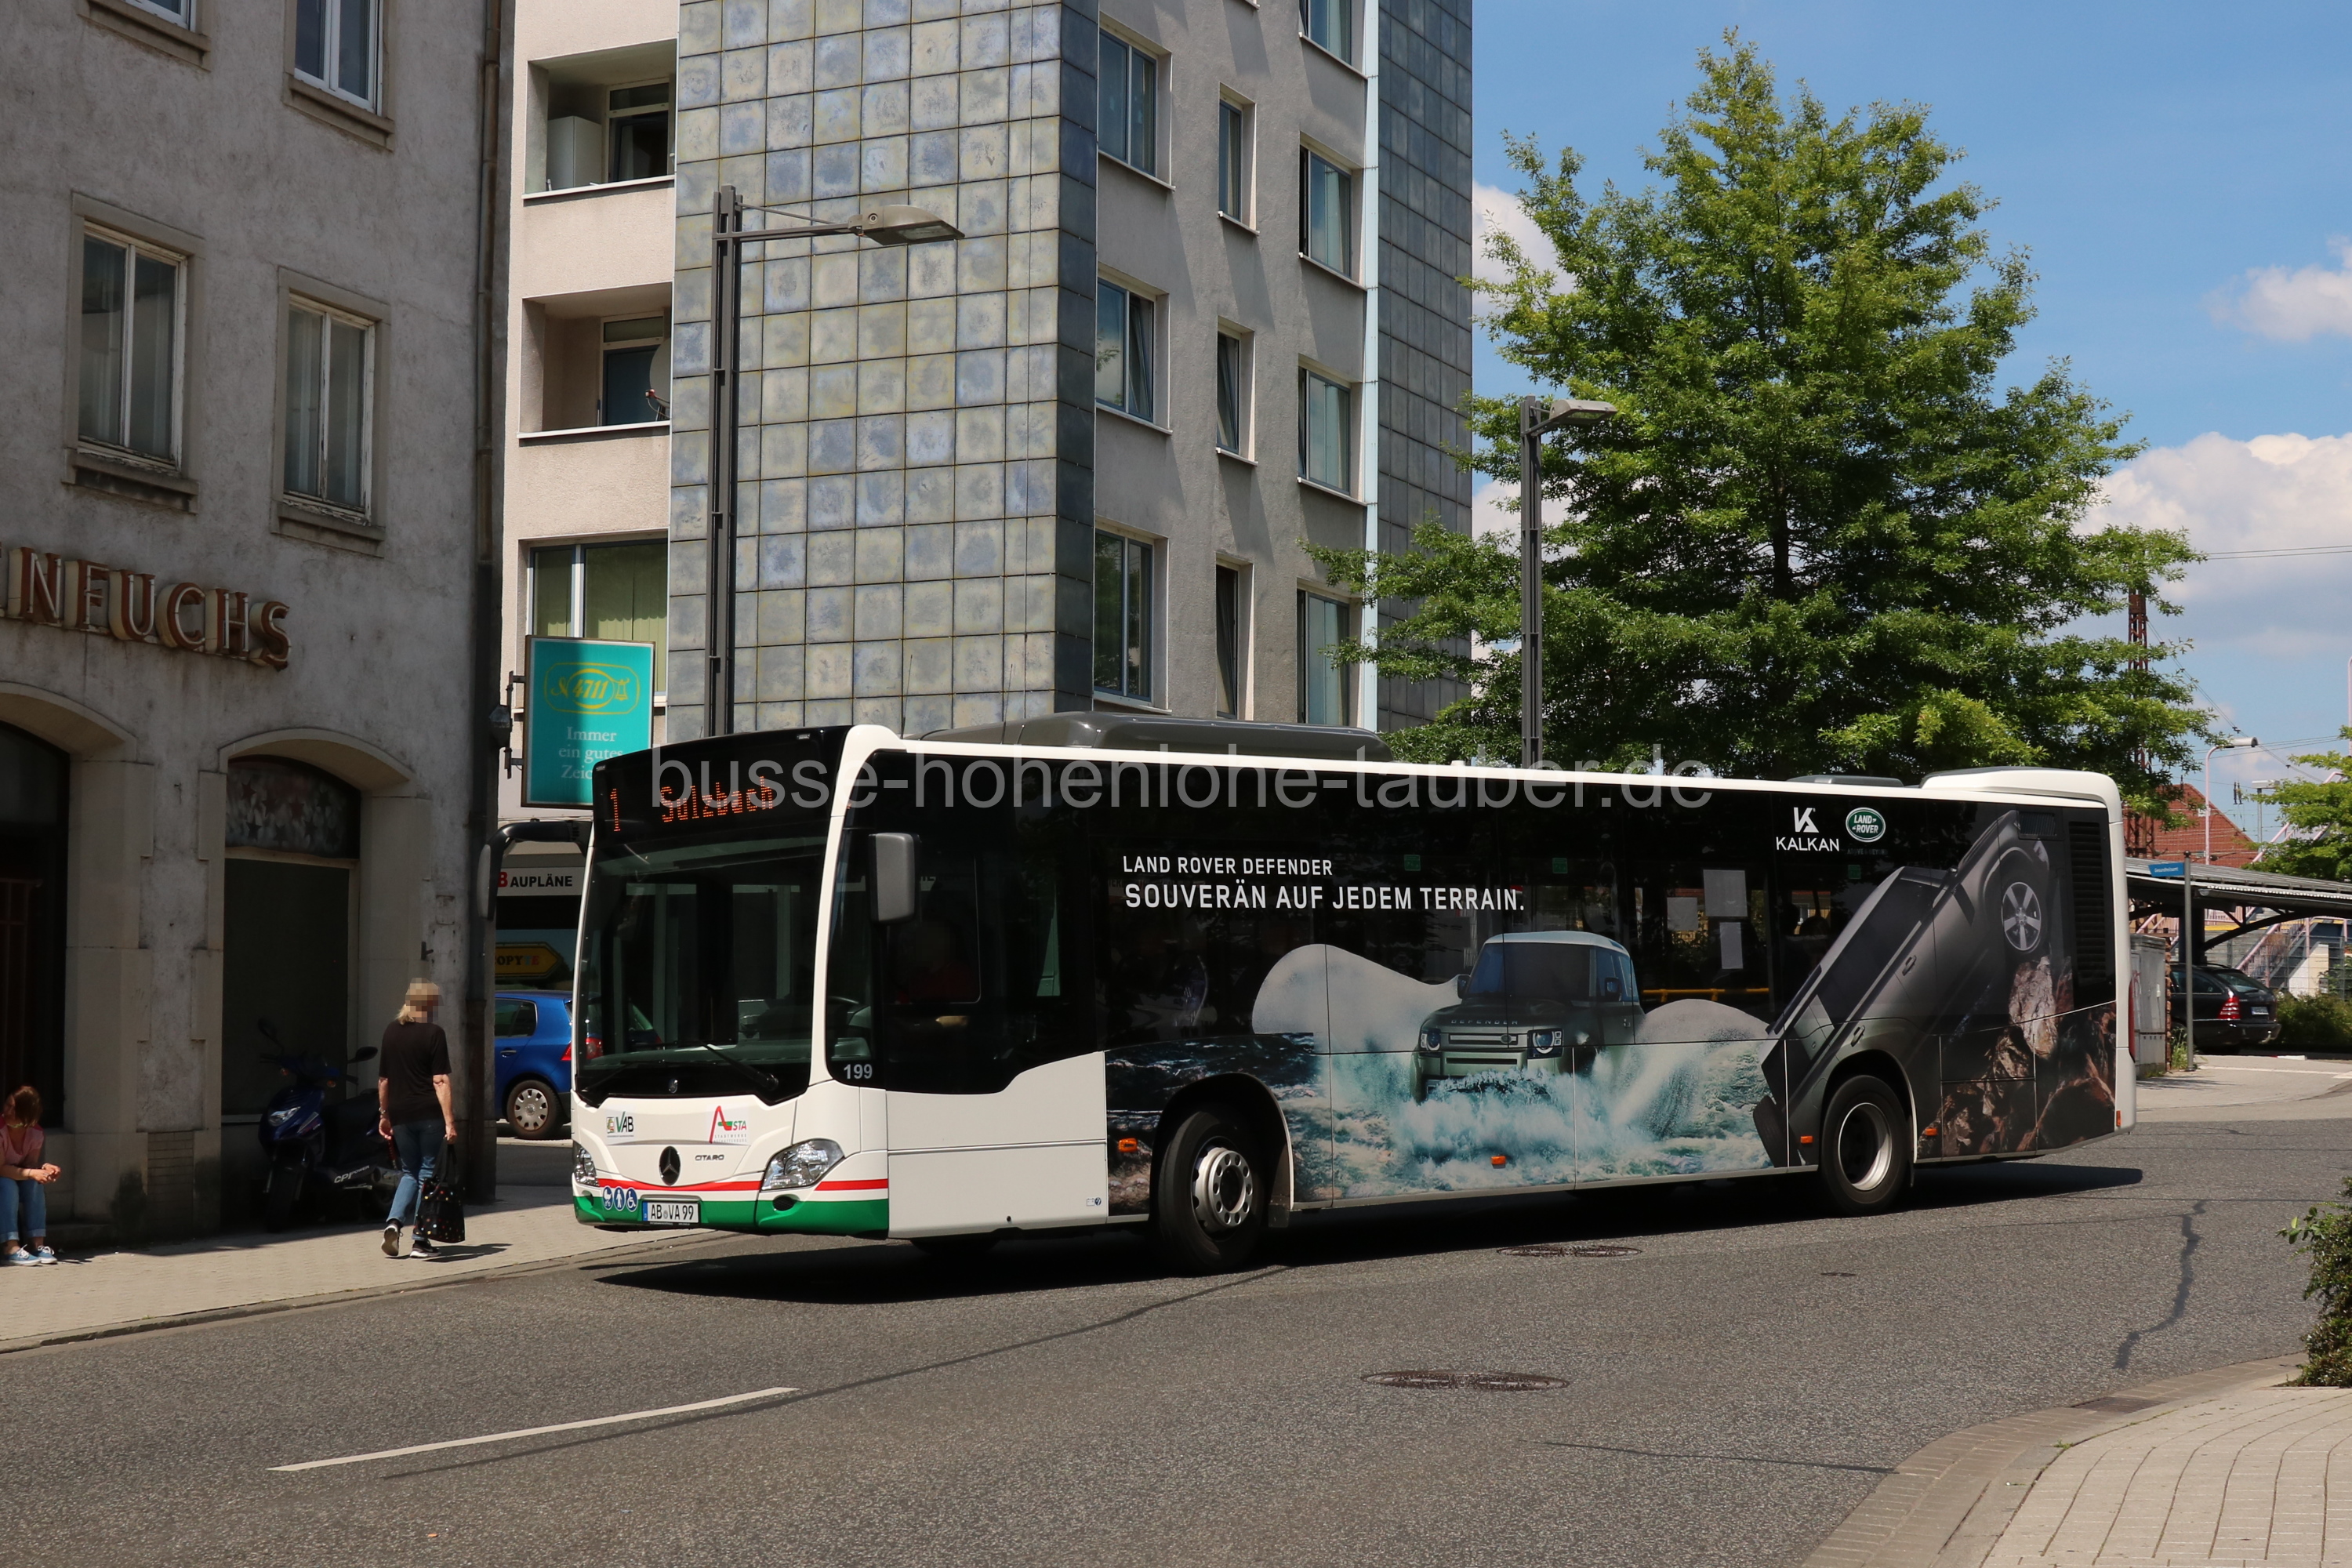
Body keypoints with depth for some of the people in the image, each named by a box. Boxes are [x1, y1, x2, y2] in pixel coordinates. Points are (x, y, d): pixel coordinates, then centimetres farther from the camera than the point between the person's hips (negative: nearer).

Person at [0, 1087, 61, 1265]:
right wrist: (31, 1173, -38)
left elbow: (30, 1164, -6)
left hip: (18, 1180, 5)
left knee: (35, 1185, -25)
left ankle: (38, 1244, -29)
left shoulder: (35, 1133, -9)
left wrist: (43, 1169, -29)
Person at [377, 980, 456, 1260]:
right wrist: (449, 1120, -14)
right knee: (428, 1174, 4)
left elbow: (383, 1079, 13)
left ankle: (393, 1222, -4)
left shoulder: (391, 1031, 8)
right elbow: (440, 1081, -13)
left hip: (400, 1115, 5)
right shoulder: (433, 1033, -8)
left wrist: (384, 1114, 22)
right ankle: (420, 1241, 3)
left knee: (410, 1173, 17)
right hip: (429, 1113, -5)